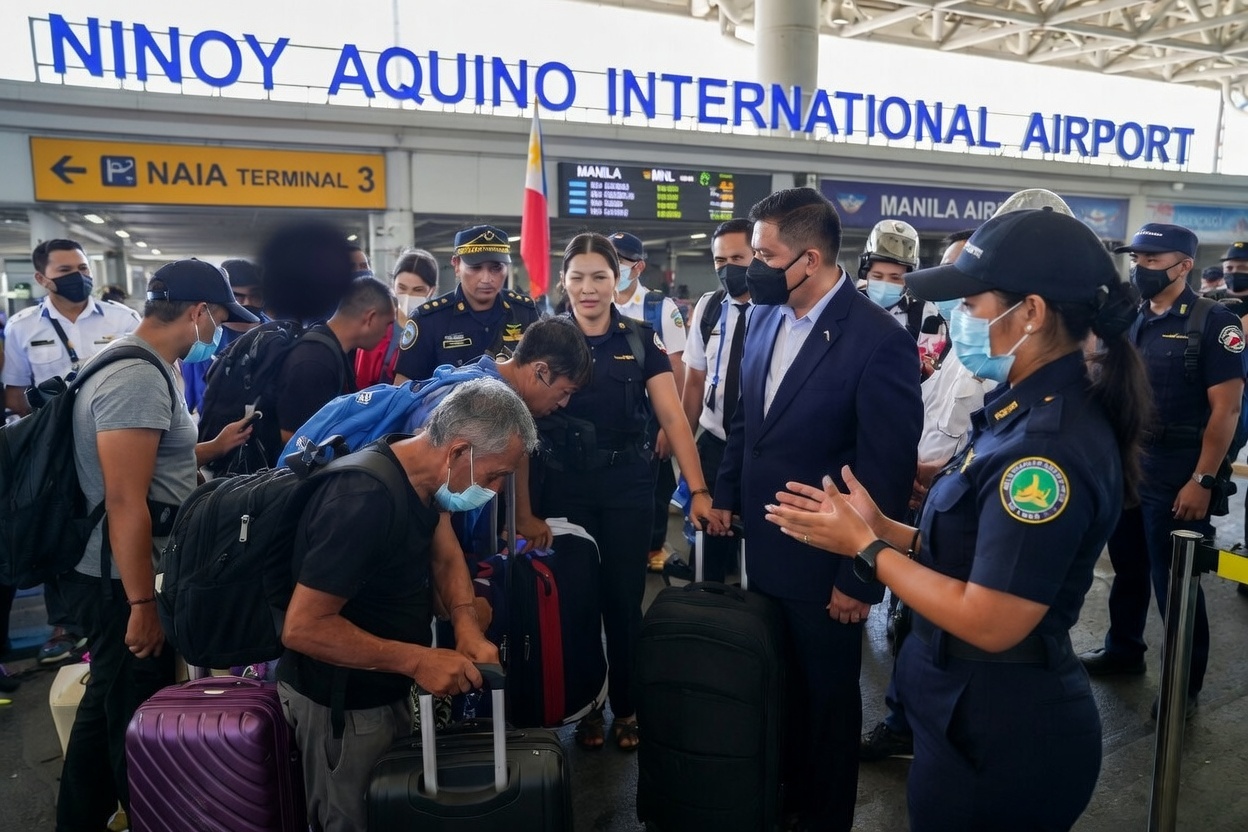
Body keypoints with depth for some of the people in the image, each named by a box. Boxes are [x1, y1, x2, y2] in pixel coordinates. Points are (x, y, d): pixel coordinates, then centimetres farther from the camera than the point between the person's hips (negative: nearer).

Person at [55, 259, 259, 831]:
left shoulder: (139, 364, 10)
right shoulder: (138, 378, -22)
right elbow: (125, 501, -26)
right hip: (120, 581, -10)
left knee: (106, 709, 23)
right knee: (136, 720, 7)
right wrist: (143, 604, -23)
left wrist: (215, 446, 18)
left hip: (114, 572, 10)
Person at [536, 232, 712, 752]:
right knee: (575, 597, 11)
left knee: (624, 598, 8)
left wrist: (698, 489, -12)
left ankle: (627, 706, 29)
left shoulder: (640, 340, 0)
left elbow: (673, 418, -4)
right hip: (565, 488, 1)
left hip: (628, 487, 0)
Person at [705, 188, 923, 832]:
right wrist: (726, 494, 10)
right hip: (763, 548, 6)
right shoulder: (764, 317, 1)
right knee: (778, 685, 21)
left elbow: (887, 473, -17)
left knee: (828, 696, 16)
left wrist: (861, 577, -14)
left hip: (823, 561, -6)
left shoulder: (879, 340, -20)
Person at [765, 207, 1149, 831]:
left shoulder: (1049, 443, -27)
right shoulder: (1031, 409, 4)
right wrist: (879, 527, -2)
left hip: (999, 738, -8)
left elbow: (990, 622, -27)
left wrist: (866, 548, -18)